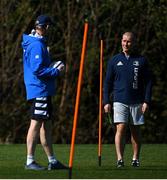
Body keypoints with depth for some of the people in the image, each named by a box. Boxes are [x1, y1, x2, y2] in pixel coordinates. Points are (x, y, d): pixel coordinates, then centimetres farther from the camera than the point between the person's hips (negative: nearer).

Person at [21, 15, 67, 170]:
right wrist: (56, 71, -11)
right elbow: (38, 70, -21)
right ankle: (30, 161, -8)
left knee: (46, 125, 12)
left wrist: (53, 69, 12)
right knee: (36, 124, -9)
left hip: (43, 91, 11)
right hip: (39, 91, -11)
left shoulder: (36, 43, 17)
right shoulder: (37, 45, -15)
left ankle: (52, 161, 17)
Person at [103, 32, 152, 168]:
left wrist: (146, 101, -3)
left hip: (137, 103, 0)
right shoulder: (115, 60, 7)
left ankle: (136, 158, 16)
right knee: (120, 128, -13)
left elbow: (148, 82, 6)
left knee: (136, 130, 6)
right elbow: (108, 82, 10)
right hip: (119, 101, 0)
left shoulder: (141, 60, 5)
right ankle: (120, 159, -16)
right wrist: (106, 102, 3)